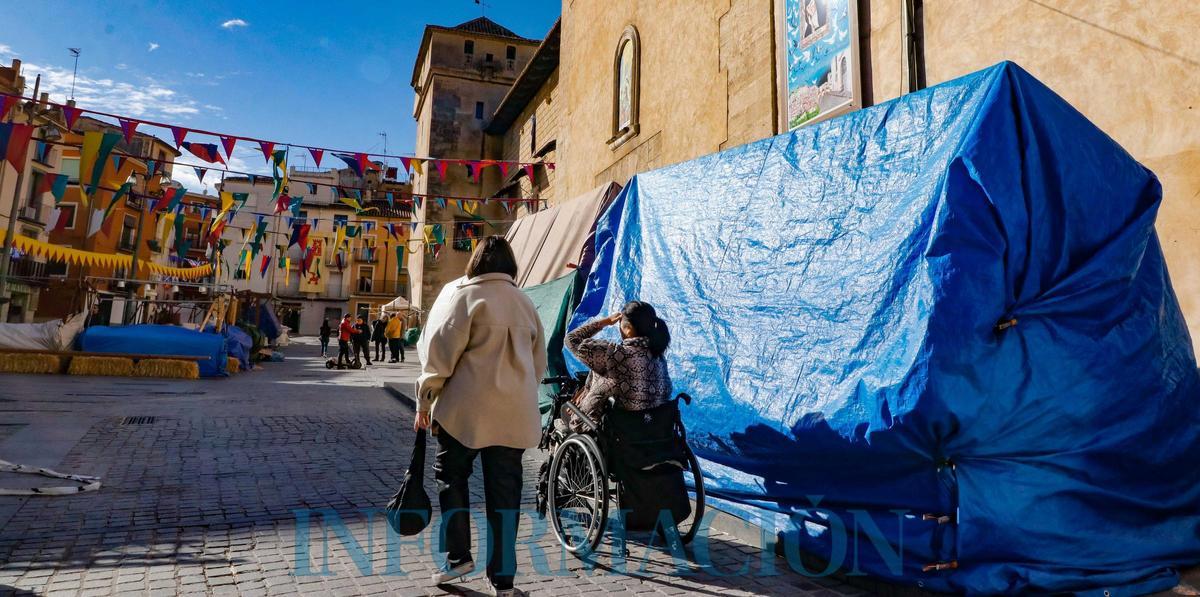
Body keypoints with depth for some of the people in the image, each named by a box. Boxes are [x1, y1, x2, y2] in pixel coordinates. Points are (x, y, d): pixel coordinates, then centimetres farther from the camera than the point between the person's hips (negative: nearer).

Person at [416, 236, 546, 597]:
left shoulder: (462, 294, -3)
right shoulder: (525, 302, 11)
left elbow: (439, 353, -7)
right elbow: (539, 363, 15)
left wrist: (425, 402, 1)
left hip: (465, 409, -3)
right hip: (514, 414, 4)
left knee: (452, 477, 16)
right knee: (505, 488, 8)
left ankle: (458, 557, 16)